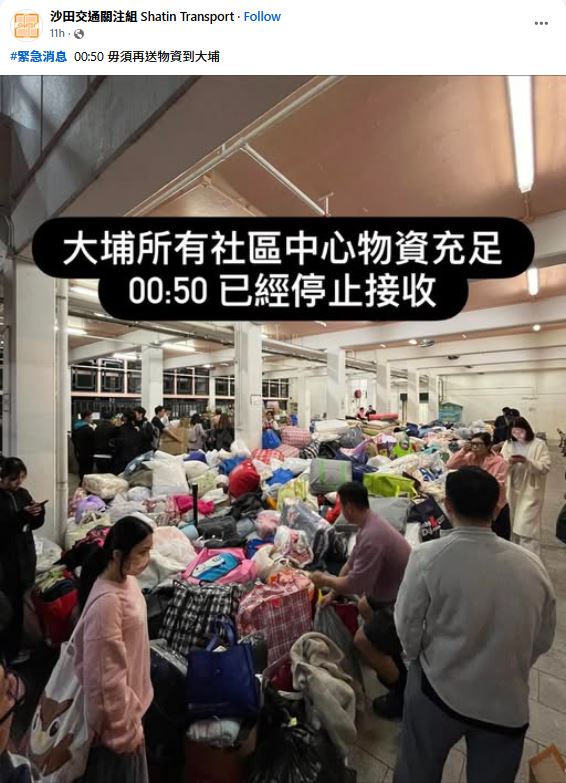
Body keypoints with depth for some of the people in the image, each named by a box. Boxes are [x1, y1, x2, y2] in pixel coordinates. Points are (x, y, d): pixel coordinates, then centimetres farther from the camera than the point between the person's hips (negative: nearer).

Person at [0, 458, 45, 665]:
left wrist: (38, 511, -12)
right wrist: (22, 515, -28)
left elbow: (35, 525, 7)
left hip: (25, 556, 5)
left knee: (21, 604, 13)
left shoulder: (23, 494, 4)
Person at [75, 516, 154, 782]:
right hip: (116, 708, -8)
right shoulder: (106, 602, -34)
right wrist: (124, 725, -15)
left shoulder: (126, 580, -7)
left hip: (128, 695, 8)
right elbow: (105, 673, -25)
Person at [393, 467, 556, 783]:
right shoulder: (532, 564, -14)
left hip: (439, 689, -2)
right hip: (507, 701, 2)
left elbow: (407, 624, -13)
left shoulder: (428, 557, -24)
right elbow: (544, 639, 0)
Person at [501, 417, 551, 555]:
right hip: (512, 491, 4)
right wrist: (509, 462, -19)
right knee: (515, 525, 16)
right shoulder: (508, 443, 3)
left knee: (526, 527, -5)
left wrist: (527, 461, -27)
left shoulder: (539, 444, -7)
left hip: (530, 492, -4)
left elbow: (545, 467, -12)